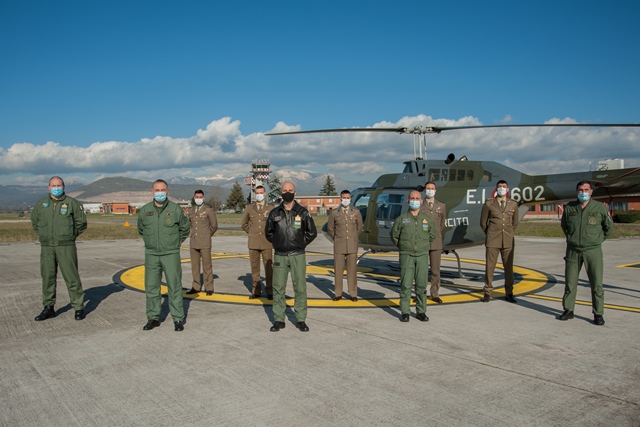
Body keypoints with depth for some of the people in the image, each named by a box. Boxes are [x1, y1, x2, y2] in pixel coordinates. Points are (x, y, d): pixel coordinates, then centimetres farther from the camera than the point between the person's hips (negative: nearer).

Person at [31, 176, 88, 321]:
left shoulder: (71, 203, 0)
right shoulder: (41, 203, 9)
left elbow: (81, 222, 5)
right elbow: (34, 221, 24)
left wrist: (70, 235, 6)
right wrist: (43, 235, 15)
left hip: (66, 247, -4)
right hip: (46, 247, 4)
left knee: (72, 277, -3)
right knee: (47, 277, 9)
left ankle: (78, 307, 4)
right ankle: (48, 308, 20)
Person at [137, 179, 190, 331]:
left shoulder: (176, 209, -4)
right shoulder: (145, 210, 2)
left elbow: (185, 229, 10)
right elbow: (141, 230, 19)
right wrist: (150, 242, 14)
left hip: (171, 254, -2)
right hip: (151, 254, 3)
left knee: (174, 286, 0)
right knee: (151, 287, 7)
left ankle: (178, 319, 8)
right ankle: (153, 318, 19)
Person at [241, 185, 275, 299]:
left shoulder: (271, 208, -1)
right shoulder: (249, 208, 5)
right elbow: (244, 224, 18)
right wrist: (252, 233, 11)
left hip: (267, 242, -2)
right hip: (253, 242, 2)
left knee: (268, 267, -1)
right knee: (254, 267, 5)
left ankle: (269, 291, 7)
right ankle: (255, 291, 13)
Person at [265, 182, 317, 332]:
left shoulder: (303, 212, 0)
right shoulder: (274, 213, 4)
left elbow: (312, 232, 7)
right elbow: (268, 232, 17)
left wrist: (301, 244, 4)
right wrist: (278, 243, 10)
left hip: (298, 256, -1)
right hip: (280, 256, 1)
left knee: (300, 288, 2)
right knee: (278, 288, 4)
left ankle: (300, 320, 12)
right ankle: (279, 320, 13)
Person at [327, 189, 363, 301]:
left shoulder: (356, 212, 4)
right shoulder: (334, 213, 2)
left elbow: (359, 228, 15)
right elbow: (330, 228, 12)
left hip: (352, 246, 0)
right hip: (338, 246, 0)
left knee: (352, 270, 2)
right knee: (338, 270, 1)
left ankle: (353, 293, 10)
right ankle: (338, 293, 10)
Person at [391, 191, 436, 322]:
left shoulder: (427, 219, 6)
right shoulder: (401, 219, 0)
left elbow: (432, 235, 20)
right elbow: (394, 235, 10)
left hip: (422, 256, 2)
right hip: (406, 256, -2)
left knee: (422, 284, 5)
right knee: (406, 284, -2)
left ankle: (421, 312, 15)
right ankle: (405, 312, 5)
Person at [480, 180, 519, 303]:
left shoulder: (513, 204, 8)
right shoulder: (489, 203, 2)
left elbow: (515, 222, 19)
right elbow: (483, 222, 10)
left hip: (508, 241, 2)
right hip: (492, 240, -2)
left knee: (509, 267, 5)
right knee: (489, 266, 0)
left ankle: (509, 294, 14)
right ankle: (487, 293, 8)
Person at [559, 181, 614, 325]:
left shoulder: (600, 207, -3)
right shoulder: (569, 208, 2)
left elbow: (609, 227, 11)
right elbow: (563, 225, 20)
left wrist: (598, 240, 15)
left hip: (593, 250, -2)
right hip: (573, 250, 2)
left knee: (596, 284, -1)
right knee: (570, 282, 7)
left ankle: (598, 314, 9)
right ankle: (568, 310, 17)